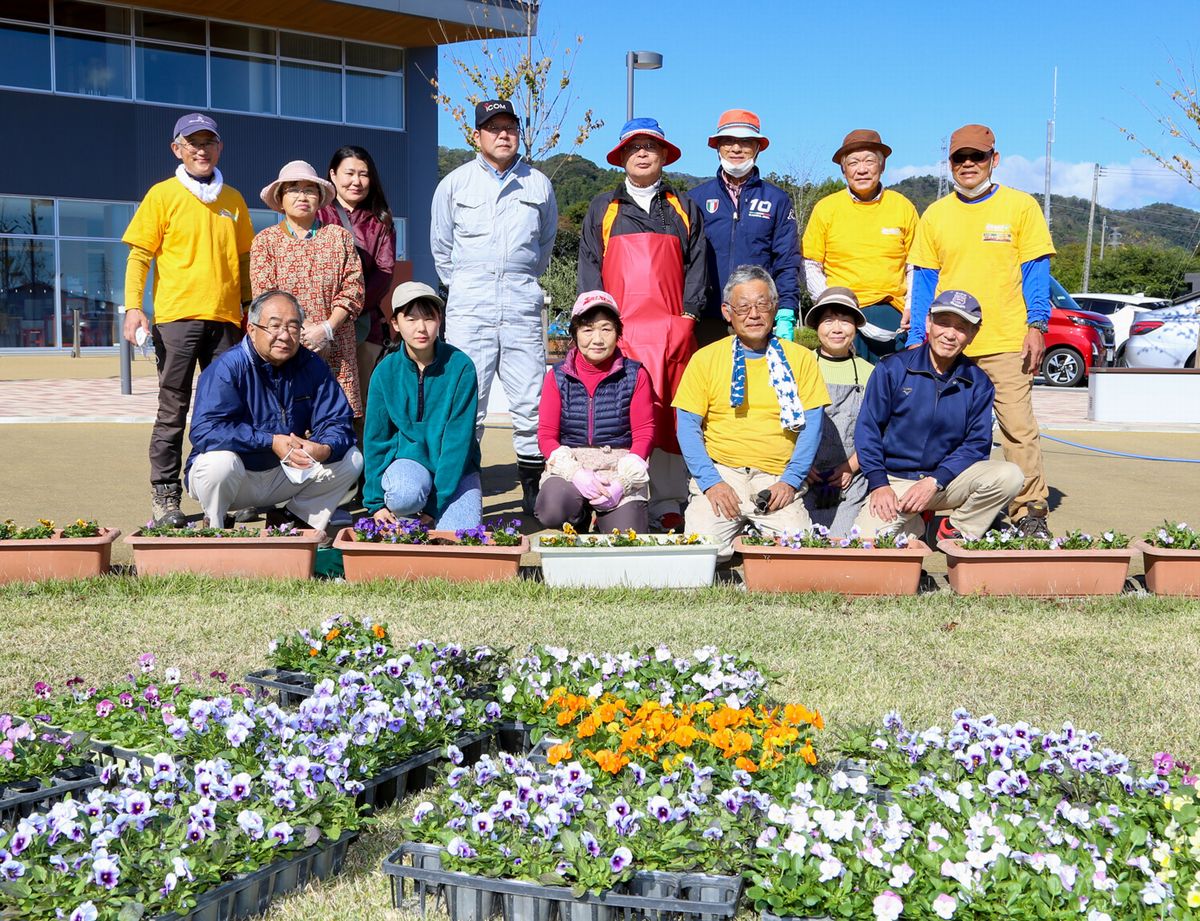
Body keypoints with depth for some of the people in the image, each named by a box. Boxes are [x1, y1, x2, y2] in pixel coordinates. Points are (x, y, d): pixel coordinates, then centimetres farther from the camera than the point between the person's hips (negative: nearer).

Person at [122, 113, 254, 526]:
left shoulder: (233, 199, 14)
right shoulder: (163, 195, 3)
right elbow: (139, 255, -1)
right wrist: (133, 307, -12)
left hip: (225, 318, 4)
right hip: (176, 317, -4)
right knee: (173, 410, -1)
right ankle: (165, 498, 3)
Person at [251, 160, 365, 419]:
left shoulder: (339, 237, 13)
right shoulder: (265, 241, 10)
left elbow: (353, 290, 4)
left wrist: (326, 329, -11)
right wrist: (305, 330, -12)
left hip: (335, 349, 1)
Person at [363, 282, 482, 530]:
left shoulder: (460, 366, -12)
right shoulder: (386, 371, -6)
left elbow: (459, 437, -14)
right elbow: (375, 437, 1)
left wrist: (438, 502, -19)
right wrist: (376, 502, -5)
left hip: (456, 464, 0)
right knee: (404, 495, -35)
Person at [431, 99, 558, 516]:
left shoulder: (539, 185, 12)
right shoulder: (454, 184, 9)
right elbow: (441, 247, 17)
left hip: (522, 306, 1)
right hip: (469, 308, -1)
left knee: (531, 403, -1)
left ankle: (534, 493, 6)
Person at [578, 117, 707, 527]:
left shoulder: (684, 209, 17)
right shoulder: (602, 208, 16)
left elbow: (696, 264, 11)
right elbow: (589, 266, 9)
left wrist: (688, 313, -3)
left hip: (673, 328, 0)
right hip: (618, 328, 0)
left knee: (670, 414, -3)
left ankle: (668, 504, -1)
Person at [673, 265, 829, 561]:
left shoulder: (800, 358, 10)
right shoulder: (705, 359, 8)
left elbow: (811, 425, 6)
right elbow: (688, 426, 5)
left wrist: (790, 481, -7)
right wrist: (710, 481, -9)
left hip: (778, 479, 0)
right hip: (721, 472, 0)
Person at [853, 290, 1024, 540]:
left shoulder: (979, 384, 2)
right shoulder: (892, 369, -3)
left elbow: (977, 443, -1)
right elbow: (867, 428, -2)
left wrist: (934, 482, -15)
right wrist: (879, 484, -13)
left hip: (946, 480, 2)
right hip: (894, 480, -1)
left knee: (1009, 475, -24)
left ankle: (955, 532, -1)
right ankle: (915, 526, 10)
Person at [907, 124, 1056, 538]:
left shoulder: (1021, 206, 5)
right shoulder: (935, 215, 12)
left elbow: (1036, 271, 3)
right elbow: (924, 281, 13)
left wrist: (1036, 326, -8)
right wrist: (917, 338, 6)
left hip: (1007, 344, -3)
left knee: (1018, 427, -6)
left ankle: (1030, 512, 1)